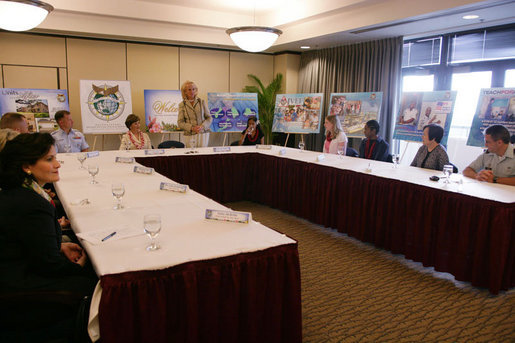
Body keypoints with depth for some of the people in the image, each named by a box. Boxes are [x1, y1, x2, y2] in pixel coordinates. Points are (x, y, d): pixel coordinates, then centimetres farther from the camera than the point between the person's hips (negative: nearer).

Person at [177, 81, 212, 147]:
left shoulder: (202, 102, 5)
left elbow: (209, 118, 6)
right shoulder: (182, 105, 4)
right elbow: (180, 122, 1)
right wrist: (192, 128, -15)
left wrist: (202, 126, -12)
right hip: (190, 135, -1)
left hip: (203, 133, 1)